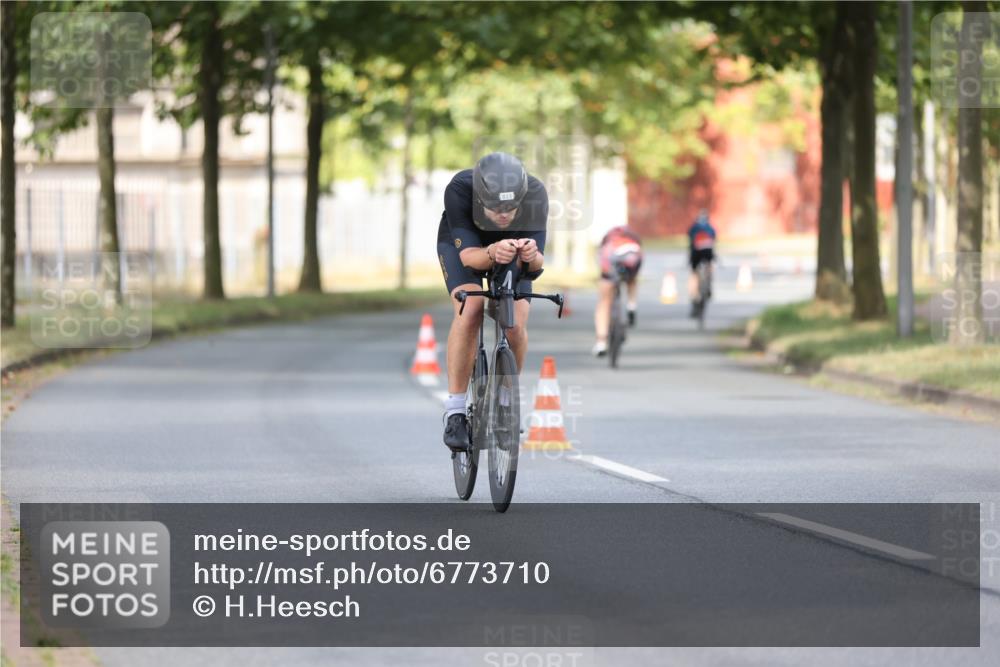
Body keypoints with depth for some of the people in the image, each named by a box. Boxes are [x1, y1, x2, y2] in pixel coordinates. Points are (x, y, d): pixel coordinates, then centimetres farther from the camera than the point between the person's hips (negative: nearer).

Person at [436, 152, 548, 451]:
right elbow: (468, 256, -40)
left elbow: (536, 266, -36)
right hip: (461, 243, -2)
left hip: (513, 248, 2)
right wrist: (492, 254, -62)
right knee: (470, 310, -28)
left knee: (516, 325, -18)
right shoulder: (459, 190, -40)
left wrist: (531, 257, -59)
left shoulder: (535, 196, -36)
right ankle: (455, 411, -21)